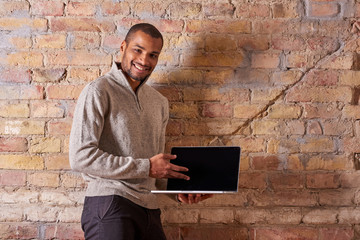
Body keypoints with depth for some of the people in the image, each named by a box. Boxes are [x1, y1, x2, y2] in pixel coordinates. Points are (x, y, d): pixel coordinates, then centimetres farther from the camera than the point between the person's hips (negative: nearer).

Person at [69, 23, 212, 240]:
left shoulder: (160, 102, 18)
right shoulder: (98, 92, -4)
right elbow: (81, 157, -14)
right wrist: (146, 167, -13)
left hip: (148, 209, 6)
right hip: (109, 204, -6)